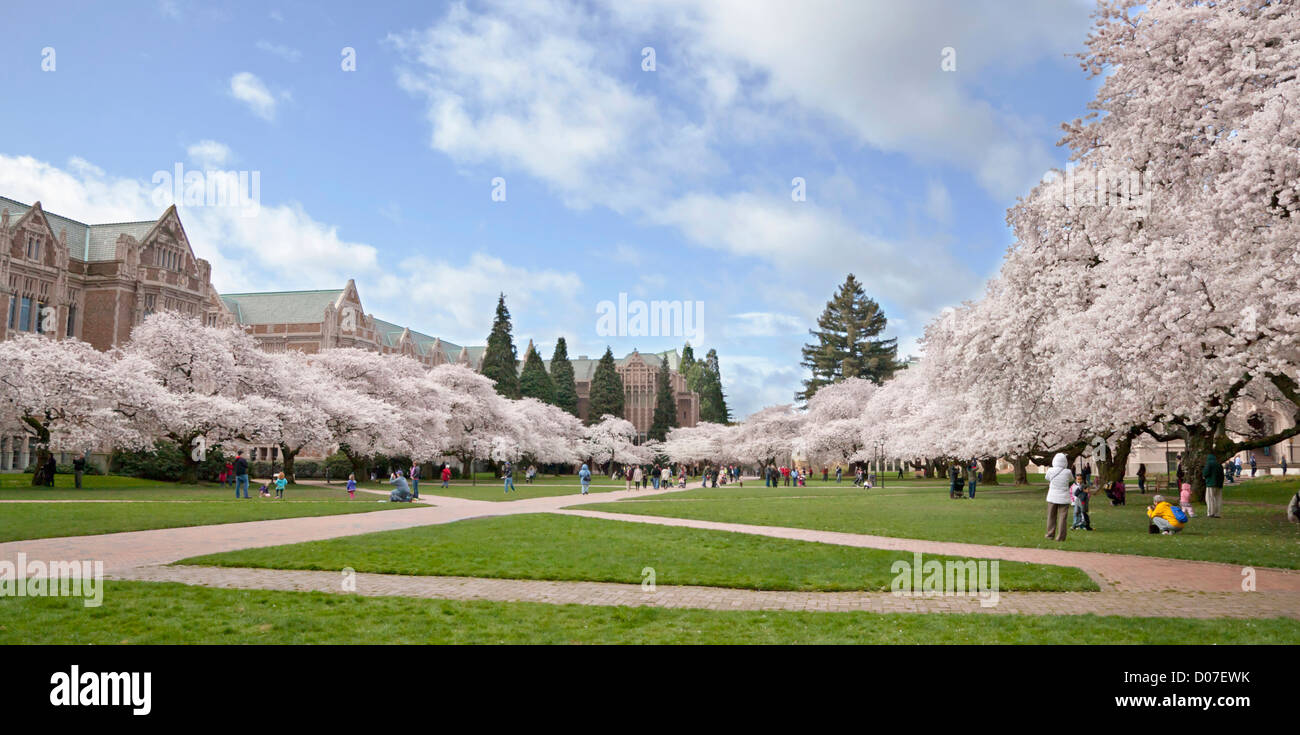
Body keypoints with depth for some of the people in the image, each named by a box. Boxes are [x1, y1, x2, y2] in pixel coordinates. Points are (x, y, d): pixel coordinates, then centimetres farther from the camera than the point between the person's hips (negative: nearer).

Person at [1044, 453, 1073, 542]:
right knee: (1062, 517, 3)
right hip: (1064, 498, -1)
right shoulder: (1067, 472, -12)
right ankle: (1060, 537, 3)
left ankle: (1050, 534, 20)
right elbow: (1071, 479, 10)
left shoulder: (1050, 471, -9)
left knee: (1051, 516, 14)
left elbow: (1046, 478, 11)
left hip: (1052, 497, 1)